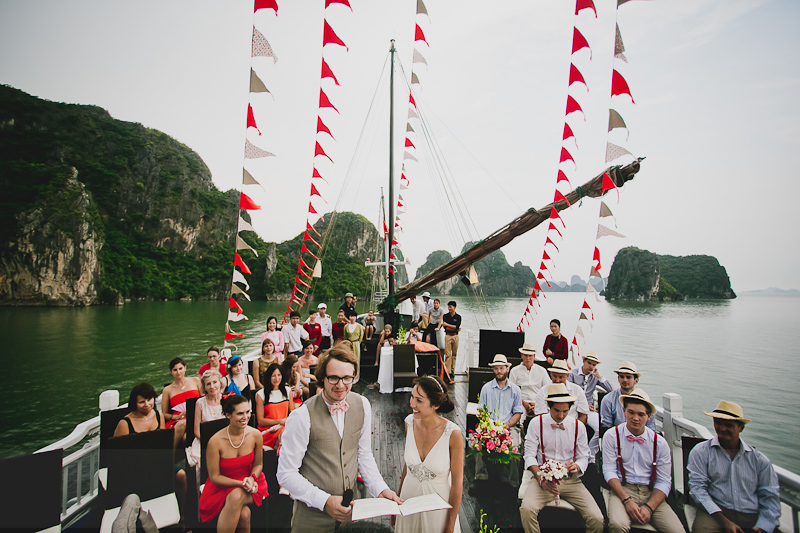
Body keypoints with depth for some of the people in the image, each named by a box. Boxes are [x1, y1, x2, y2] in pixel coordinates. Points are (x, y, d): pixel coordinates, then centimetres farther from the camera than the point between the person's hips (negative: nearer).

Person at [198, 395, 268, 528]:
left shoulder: (255, 435, -10)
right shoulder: (215, 441, -18)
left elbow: (257, 464, 4)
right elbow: (215, 477, -10)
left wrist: (251, 478, -18)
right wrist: (241, 483, -22)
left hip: (249, 483, 2)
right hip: (222, 486, -2)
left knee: (237, 496, -33)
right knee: (243, 513, -31)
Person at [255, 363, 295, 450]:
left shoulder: (288, 391, 13)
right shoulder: (260, 395, 1)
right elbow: (260, 421, -2)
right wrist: (280, 421, -12)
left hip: (285, 427, 3)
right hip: (267, 431, -3)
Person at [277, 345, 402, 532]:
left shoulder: (362, 405, -6)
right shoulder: (302, 417, -22)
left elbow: (364, 455, 4)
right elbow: (286, 474, -16)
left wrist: (380, 489, -8)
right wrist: (325, 501, -22)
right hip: (313, 514, -4)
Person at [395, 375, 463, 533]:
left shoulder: (452, 434, -24)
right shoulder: (410, 422, -11)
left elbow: (457, 482, -14)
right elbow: (408, 463, 4)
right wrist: (398, 498, 10)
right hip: (409, 496, 4)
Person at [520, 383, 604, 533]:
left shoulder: (578, 426, 6)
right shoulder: (537, 423, 0)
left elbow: (583, 457, 10)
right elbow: (529, 455, 0)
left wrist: (576, 466, -14)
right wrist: (541, 479, -15)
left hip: (571, 480, 2)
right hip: (544, 477, -2)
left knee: (597, 519, -20)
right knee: (526, 509, -29)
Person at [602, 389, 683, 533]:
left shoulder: (660, 443, 6)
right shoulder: (612, 436, 1)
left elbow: (664, 481, 3)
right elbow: (609, 470, -2)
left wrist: (648, 507, -11)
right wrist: (627, 500, -14)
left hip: (651, 493, 3)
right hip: (622, 489, -2)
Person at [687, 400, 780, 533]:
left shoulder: (759, 460, 12)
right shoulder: (701, 452, 4)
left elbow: (770, 496, 10)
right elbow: (697, 487, -4)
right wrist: (724, 521, -14)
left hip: (752, 517, 3)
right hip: (715, 512, -3)